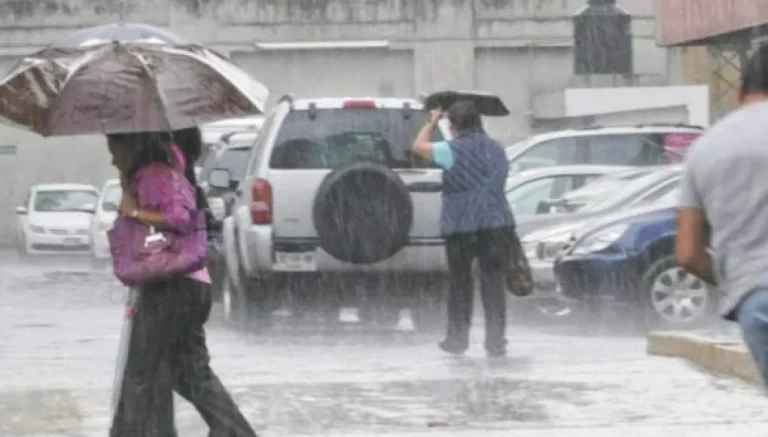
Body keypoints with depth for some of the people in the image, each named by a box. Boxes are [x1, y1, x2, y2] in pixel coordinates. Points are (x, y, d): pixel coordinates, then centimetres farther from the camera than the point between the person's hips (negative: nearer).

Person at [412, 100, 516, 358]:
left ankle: (457, 339, 17)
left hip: (461, 226, -4)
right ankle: (496, 343, 1)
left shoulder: (455, 151, -9)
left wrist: (432, 122, 15)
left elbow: (419, 146, 1)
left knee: (460, 284, 9)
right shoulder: (496, 150, 11)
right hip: (497, 223, 4)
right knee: (493, 283, 3)